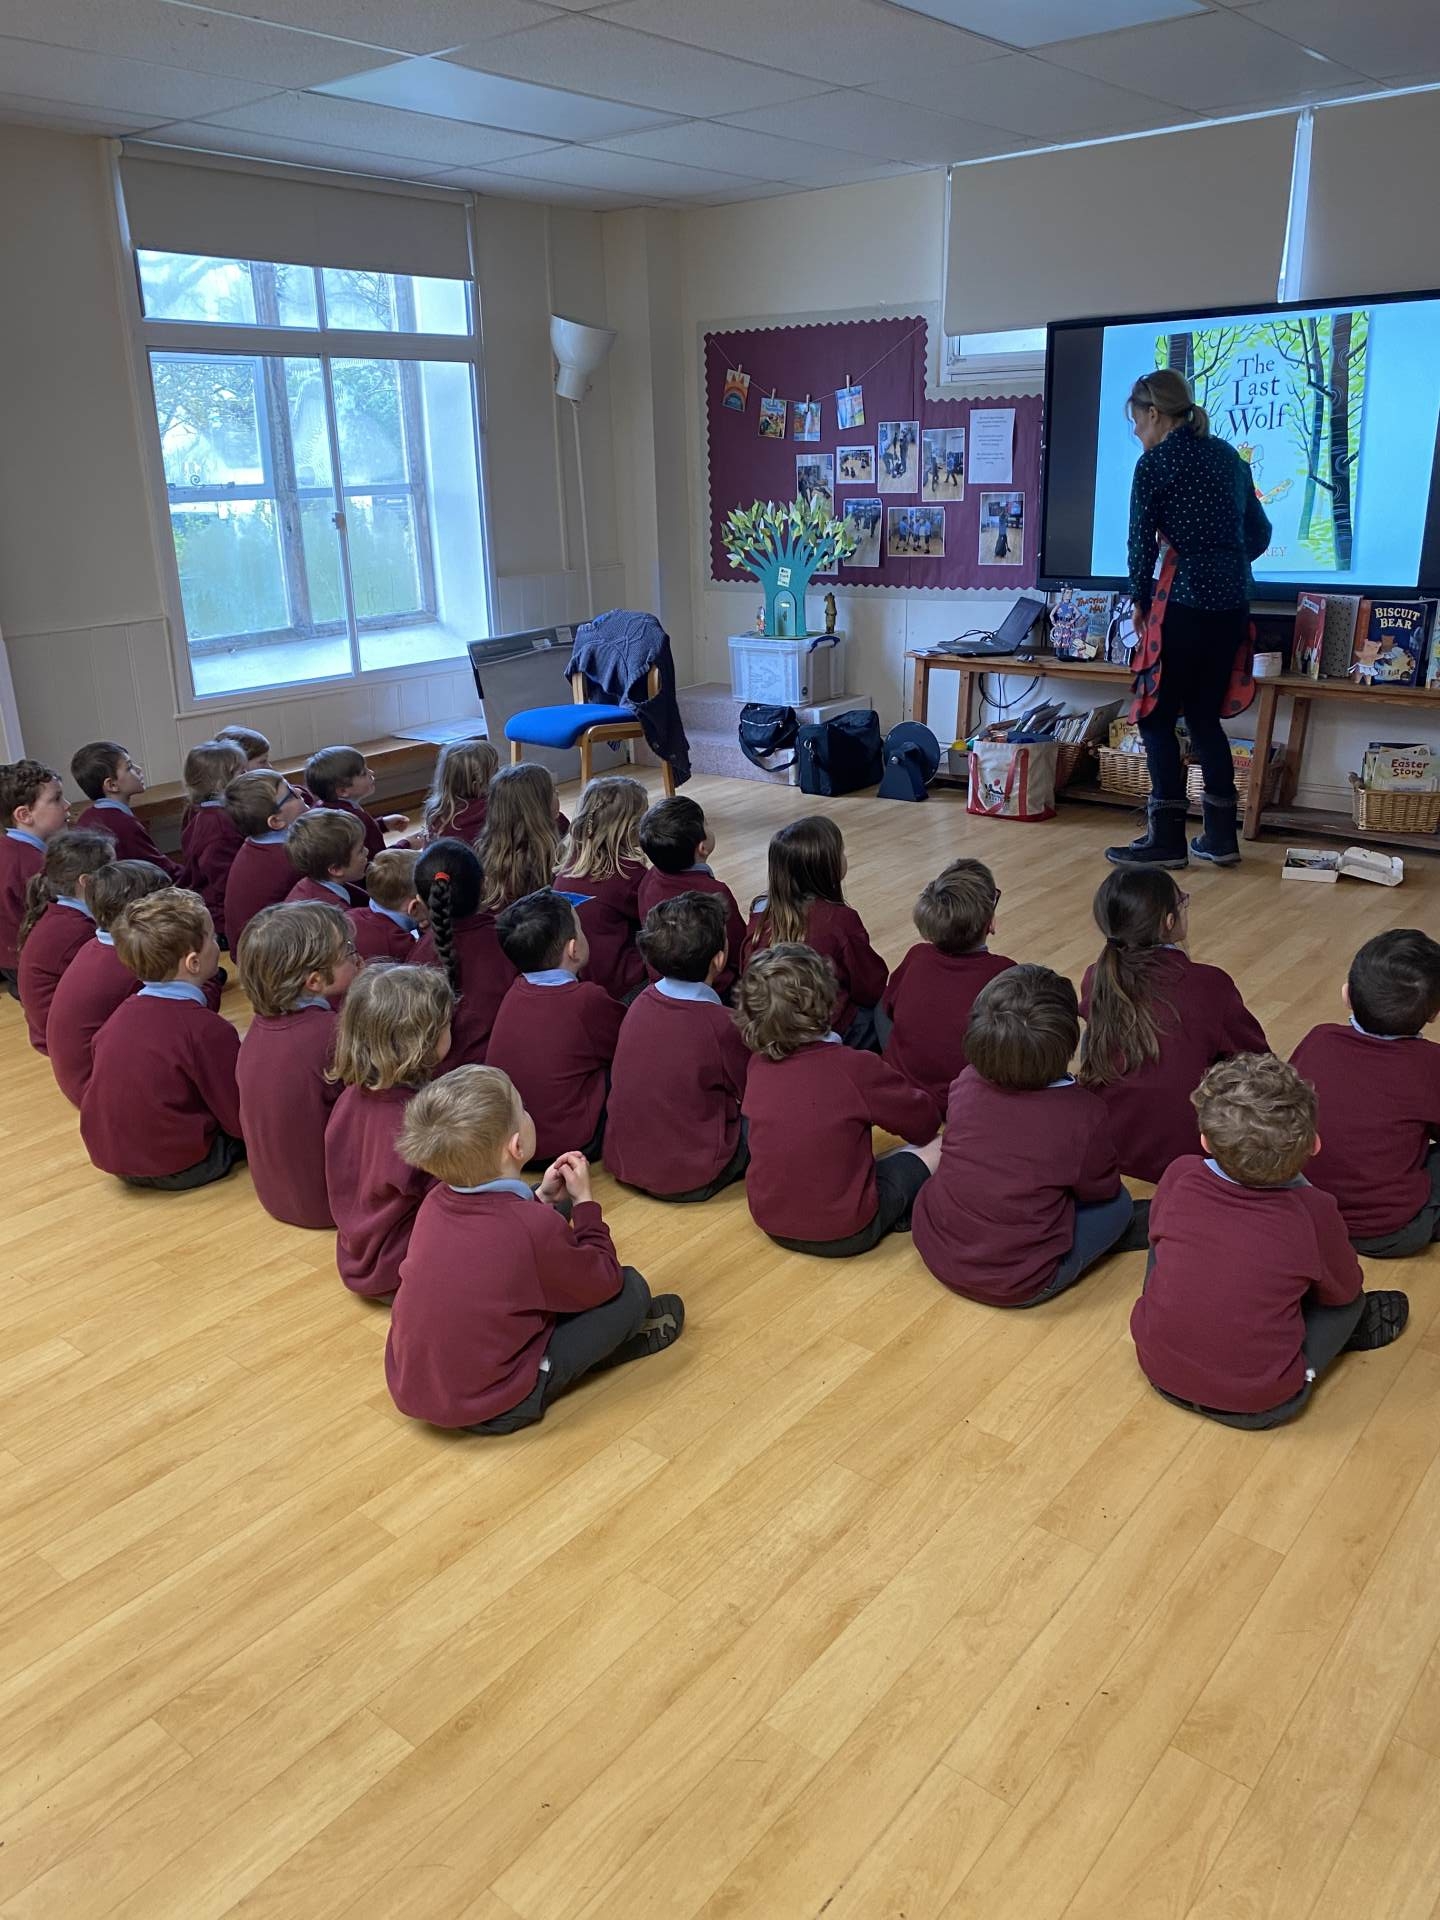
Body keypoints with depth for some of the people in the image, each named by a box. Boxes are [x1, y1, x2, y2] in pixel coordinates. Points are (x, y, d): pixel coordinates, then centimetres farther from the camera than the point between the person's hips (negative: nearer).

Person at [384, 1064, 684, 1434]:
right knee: (630, 1288, -2)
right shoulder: (536, 1228, -27)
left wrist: (542, 1197, 7)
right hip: (487, 1411, -7)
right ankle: (625, 1336, 27)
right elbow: (604, 1281, -8)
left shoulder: (436, 1201, -6)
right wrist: (584, 1200, 0)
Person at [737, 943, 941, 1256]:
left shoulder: (758, 1066, -8)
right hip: (843, 1234, -5)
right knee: (941, 1146, 9)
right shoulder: (855, 1068, -23)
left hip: (771, 1221, 5)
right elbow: (925, 1122, -7)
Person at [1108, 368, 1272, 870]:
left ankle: (1167, 840, 0)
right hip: (1232, 602, 7)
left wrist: (1140, 601, 9)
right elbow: (1258, 533, 18)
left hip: (1183, 602, -7)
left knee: (1156, 718, 1)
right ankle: (1220, 837, 14)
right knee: (1204, 716, 13)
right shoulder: (1227, 456, 15)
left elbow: (1142, 541, -4)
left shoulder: (1154, 463, -5)